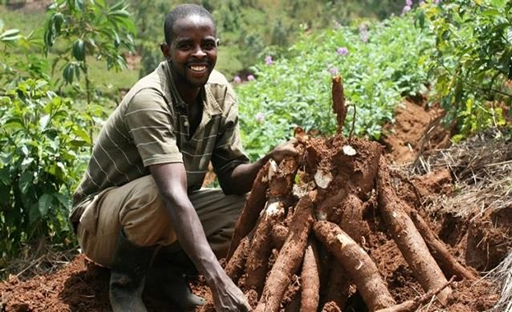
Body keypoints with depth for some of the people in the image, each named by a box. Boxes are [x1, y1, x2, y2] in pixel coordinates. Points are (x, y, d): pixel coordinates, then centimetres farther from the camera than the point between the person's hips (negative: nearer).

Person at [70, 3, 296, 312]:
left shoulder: (221, 93, -9)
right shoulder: (149, 99, -31)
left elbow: (231, 177, -7)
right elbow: (173, 194, -42)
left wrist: (268, 162, -30)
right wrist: (218, 280, -51)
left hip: (171, 215, 7)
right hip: (101, 220, -6)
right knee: (157, 192, -38)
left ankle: (167, 266, 4)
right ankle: (126, 278, -10)